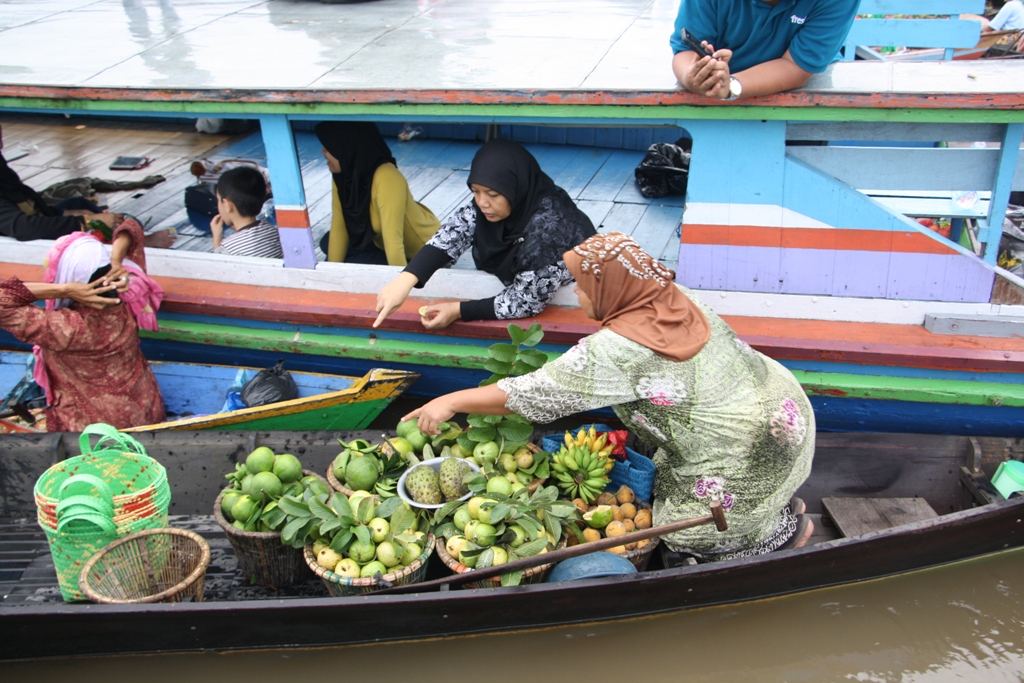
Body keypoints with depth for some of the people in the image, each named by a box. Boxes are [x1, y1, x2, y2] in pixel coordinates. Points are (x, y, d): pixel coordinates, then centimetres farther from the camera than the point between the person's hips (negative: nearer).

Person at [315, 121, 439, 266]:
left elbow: (393, 243, -35)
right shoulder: (342, 175, -14)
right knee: (327, 243, 3)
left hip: (424, 250, -7)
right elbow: (339, 227, -8)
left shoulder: (387, 180, -37)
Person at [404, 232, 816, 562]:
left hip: (748, 445, -8)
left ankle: (787, 530, 25)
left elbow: (535, 394, -20)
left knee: (688, 533, 9)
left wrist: (452, 402, -11)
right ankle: (782, 506, 33)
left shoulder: (616, 351, -25)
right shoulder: (676, 300, -2)